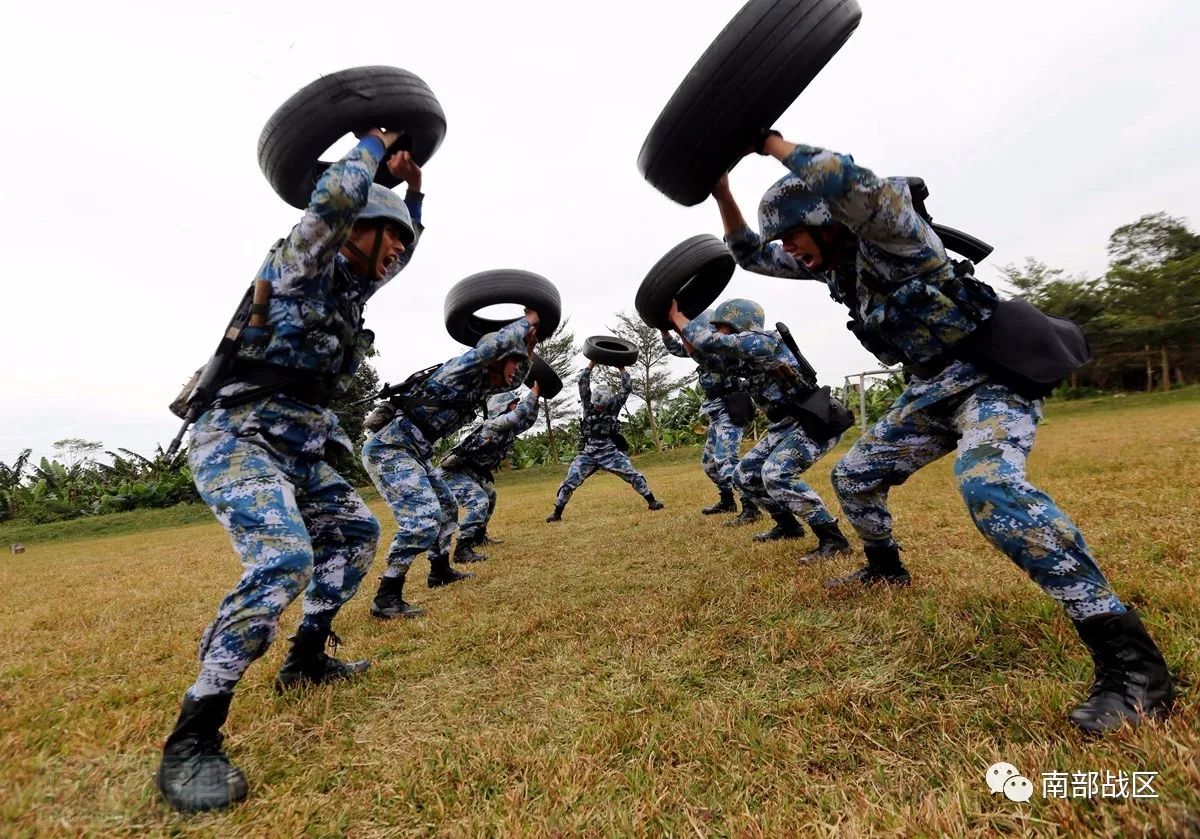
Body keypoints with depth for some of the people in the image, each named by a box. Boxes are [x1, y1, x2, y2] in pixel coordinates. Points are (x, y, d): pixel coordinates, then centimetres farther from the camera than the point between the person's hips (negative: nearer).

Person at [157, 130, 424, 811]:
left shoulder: (351, 286, 18)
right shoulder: (301, 267, -5)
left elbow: (404, 251, 32)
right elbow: (334, 200, -22)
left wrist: (411, 188, 20)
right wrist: (373, 148, -3)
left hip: (298, 454, 10)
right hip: (237, 441, -9)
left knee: (357, 532, 14)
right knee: (284, 559, -28)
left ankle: (307, 659, 23)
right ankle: (191, 742, -18)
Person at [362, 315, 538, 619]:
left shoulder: (479, 385, 14)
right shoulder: (465, 370, -12)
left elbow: (513, 382, 31)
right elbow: (497, 344, -28)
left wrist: (528, 347, 17)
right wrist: (527, 321, -11)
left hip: (411, 452, 10)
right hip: (388, 448, -10)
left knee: (446, 507, 20)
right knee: (422, 517, -20)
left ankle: (440, 571, 35)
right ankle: (386, 598, -13)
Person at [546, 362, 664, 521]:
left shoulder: (614, 405, 3)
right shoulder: (588, 404, 3)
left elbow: (627, 388, -3)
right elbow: (583, 384, -6)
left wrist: (621, 368, -4)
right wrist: (591, 365, -9)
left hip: (611, 452, 0)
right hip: (588, 453, 0)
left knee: (633, 475, -4)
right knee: (569, 481, -4)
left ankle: (652, 501, 10)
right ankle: (557, 512, 8)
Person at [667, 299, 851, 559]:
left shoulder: (762, 342, -20)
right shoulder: (745, 358, 7)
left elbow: (710, 342, -28)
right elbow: (710, 357, 17)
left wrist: (676, 316, -15)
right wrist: (679, 327, 9)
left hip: (817, 423, -10)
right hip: (786, 424, 10)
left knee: (776, 473, -27)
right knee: (745, 474, 9)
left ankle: (833, 539, -16)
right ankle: (788, 525, 26)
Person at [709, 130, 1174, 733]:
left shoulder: (887, 232, -18)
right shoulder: (831, 260, 6)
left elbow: (844, 182, -40)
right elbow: (750, 253, 12)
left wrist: (769, 140, -28)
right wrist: (721, 188, 2)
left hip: (994, 378, -9)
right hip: (933, 389, 9)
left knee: (988, 484, -35)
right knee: (853, 475, 13)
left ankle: (1132, 663, -27)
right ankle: (885, 570, 37)